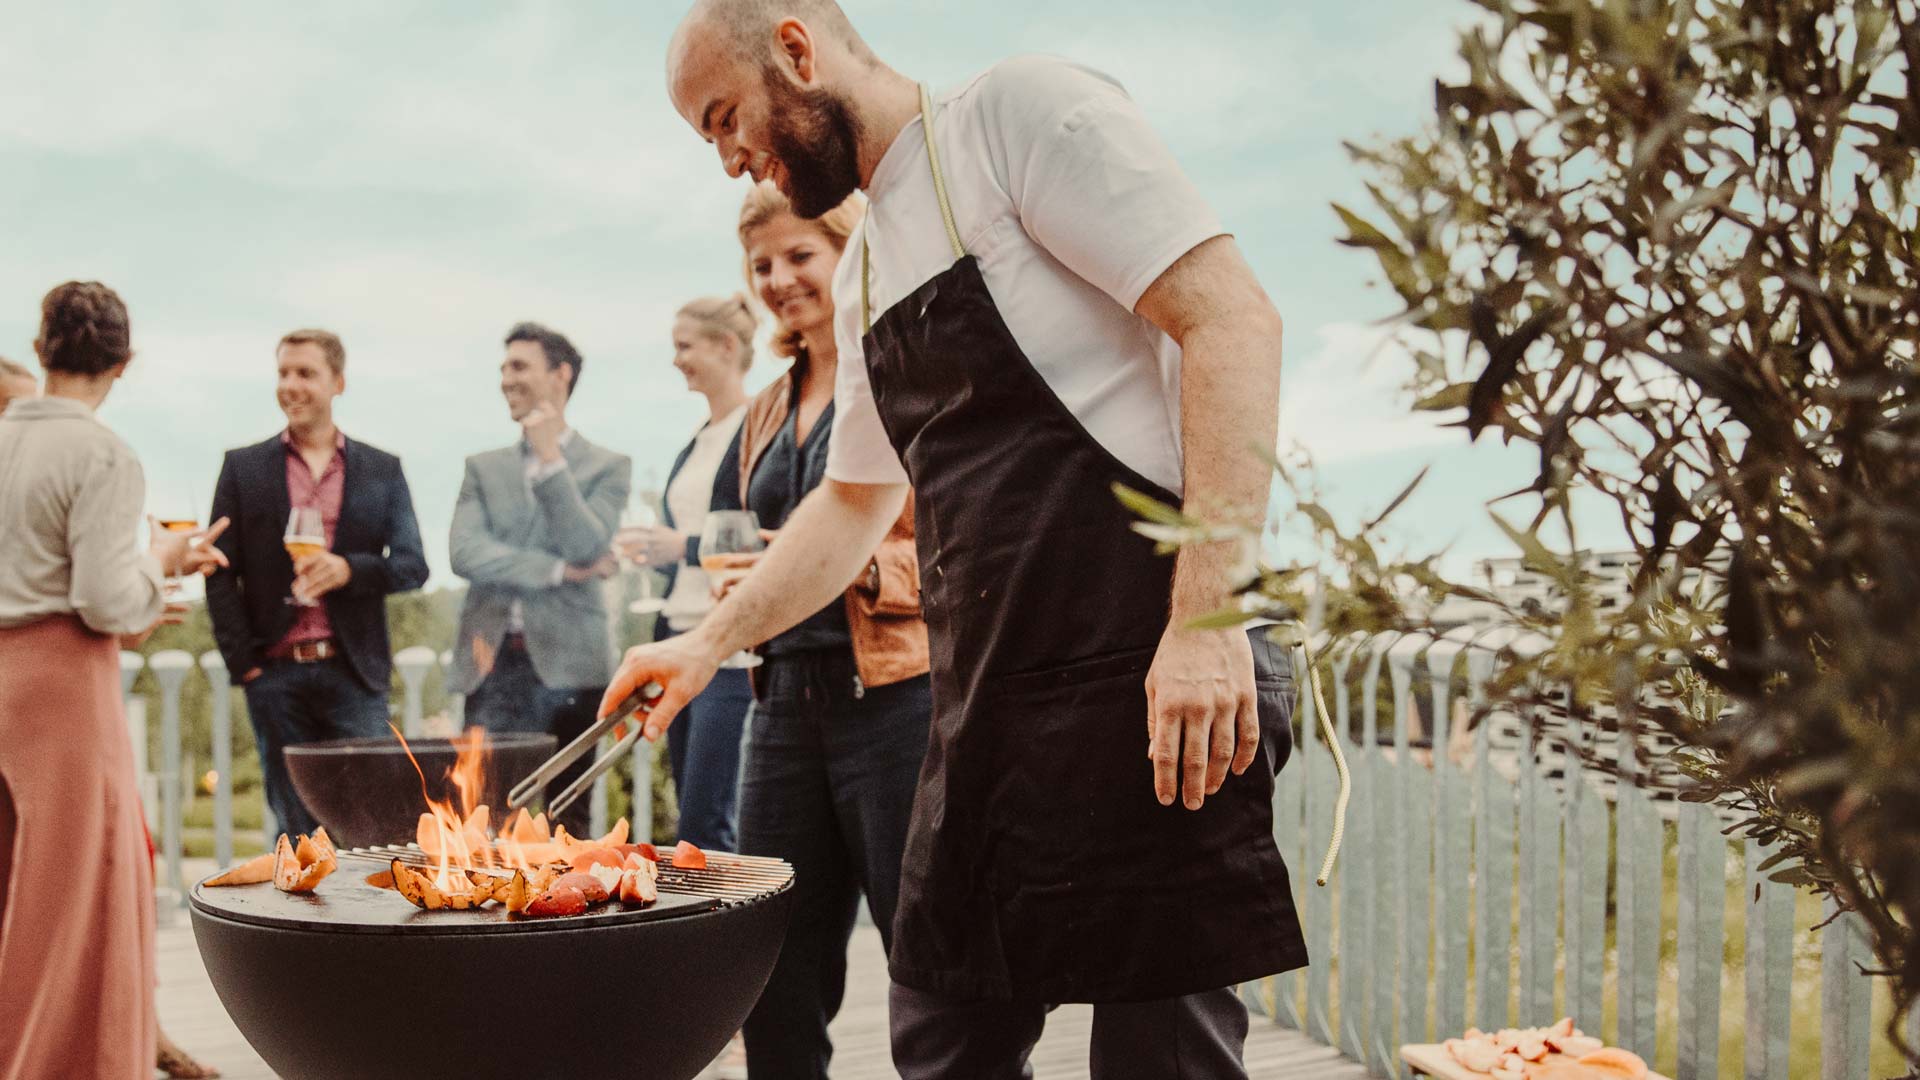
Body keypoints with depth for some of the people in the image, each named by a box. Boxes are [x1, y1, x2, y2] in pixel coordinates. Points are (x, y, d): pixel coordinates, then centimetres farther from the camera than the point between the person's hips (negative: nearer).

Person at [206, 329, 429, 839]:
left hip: (354, 673, 0)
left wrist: (350, 569, -15)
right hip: (275, 675, 0)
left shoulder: (382, 470, 10)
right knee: (295, 829, 5)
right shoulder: (243, 467, 9)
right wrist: (241, 662, -3)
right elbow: (221, 574, 7)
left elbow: (412, 565, 4)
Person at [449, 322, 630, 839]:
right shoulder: (483, 468, 15)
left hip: (567, 665, -2)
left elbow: (588, 547, -9)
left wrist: (551, 459, -10)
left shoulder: (607, 467, 6)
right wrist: (557, 569, -9)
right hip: (493, 663, 2)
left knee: (568, 821, 1)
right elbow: (465, 553, -1)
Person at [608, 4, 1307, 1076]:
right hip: (988, 701, 9)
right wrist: (706, 643, 23)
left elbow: (1232, 319, -15)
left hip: (1145, 677, -8)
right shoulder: (865, 272, 21)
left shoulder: (1022, 110, -5)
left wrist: (1206, 620, -22)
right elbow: (855, 501, 32)